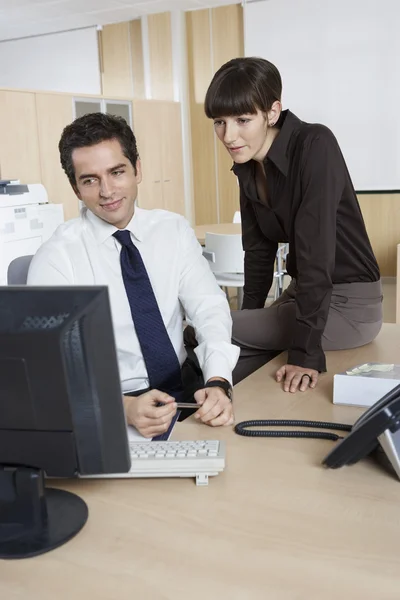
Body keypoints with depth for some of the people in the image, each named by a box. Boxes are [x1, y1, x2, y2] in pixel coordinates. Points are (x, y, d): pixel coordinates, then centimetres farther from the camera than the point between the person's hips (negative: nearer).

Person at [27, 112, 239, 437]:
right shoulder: (56, 258, -9)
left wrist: (218, 383, -24)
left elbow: (209, 307, -6)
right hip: (111, 412, -4)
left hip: (189, 390, 4)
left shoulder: (175, 230, 3)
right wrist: (125, 407, -32)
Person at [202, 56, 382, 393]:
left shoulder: (314, 146, -22)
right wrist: (248, 324, 4)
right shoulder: (248, 166, 0)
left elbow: (315, 248, -29)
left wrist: (306, 351, -31)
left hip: (349, 303, -7)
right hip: (302, 293, 7)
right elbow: (258, 248, 7)